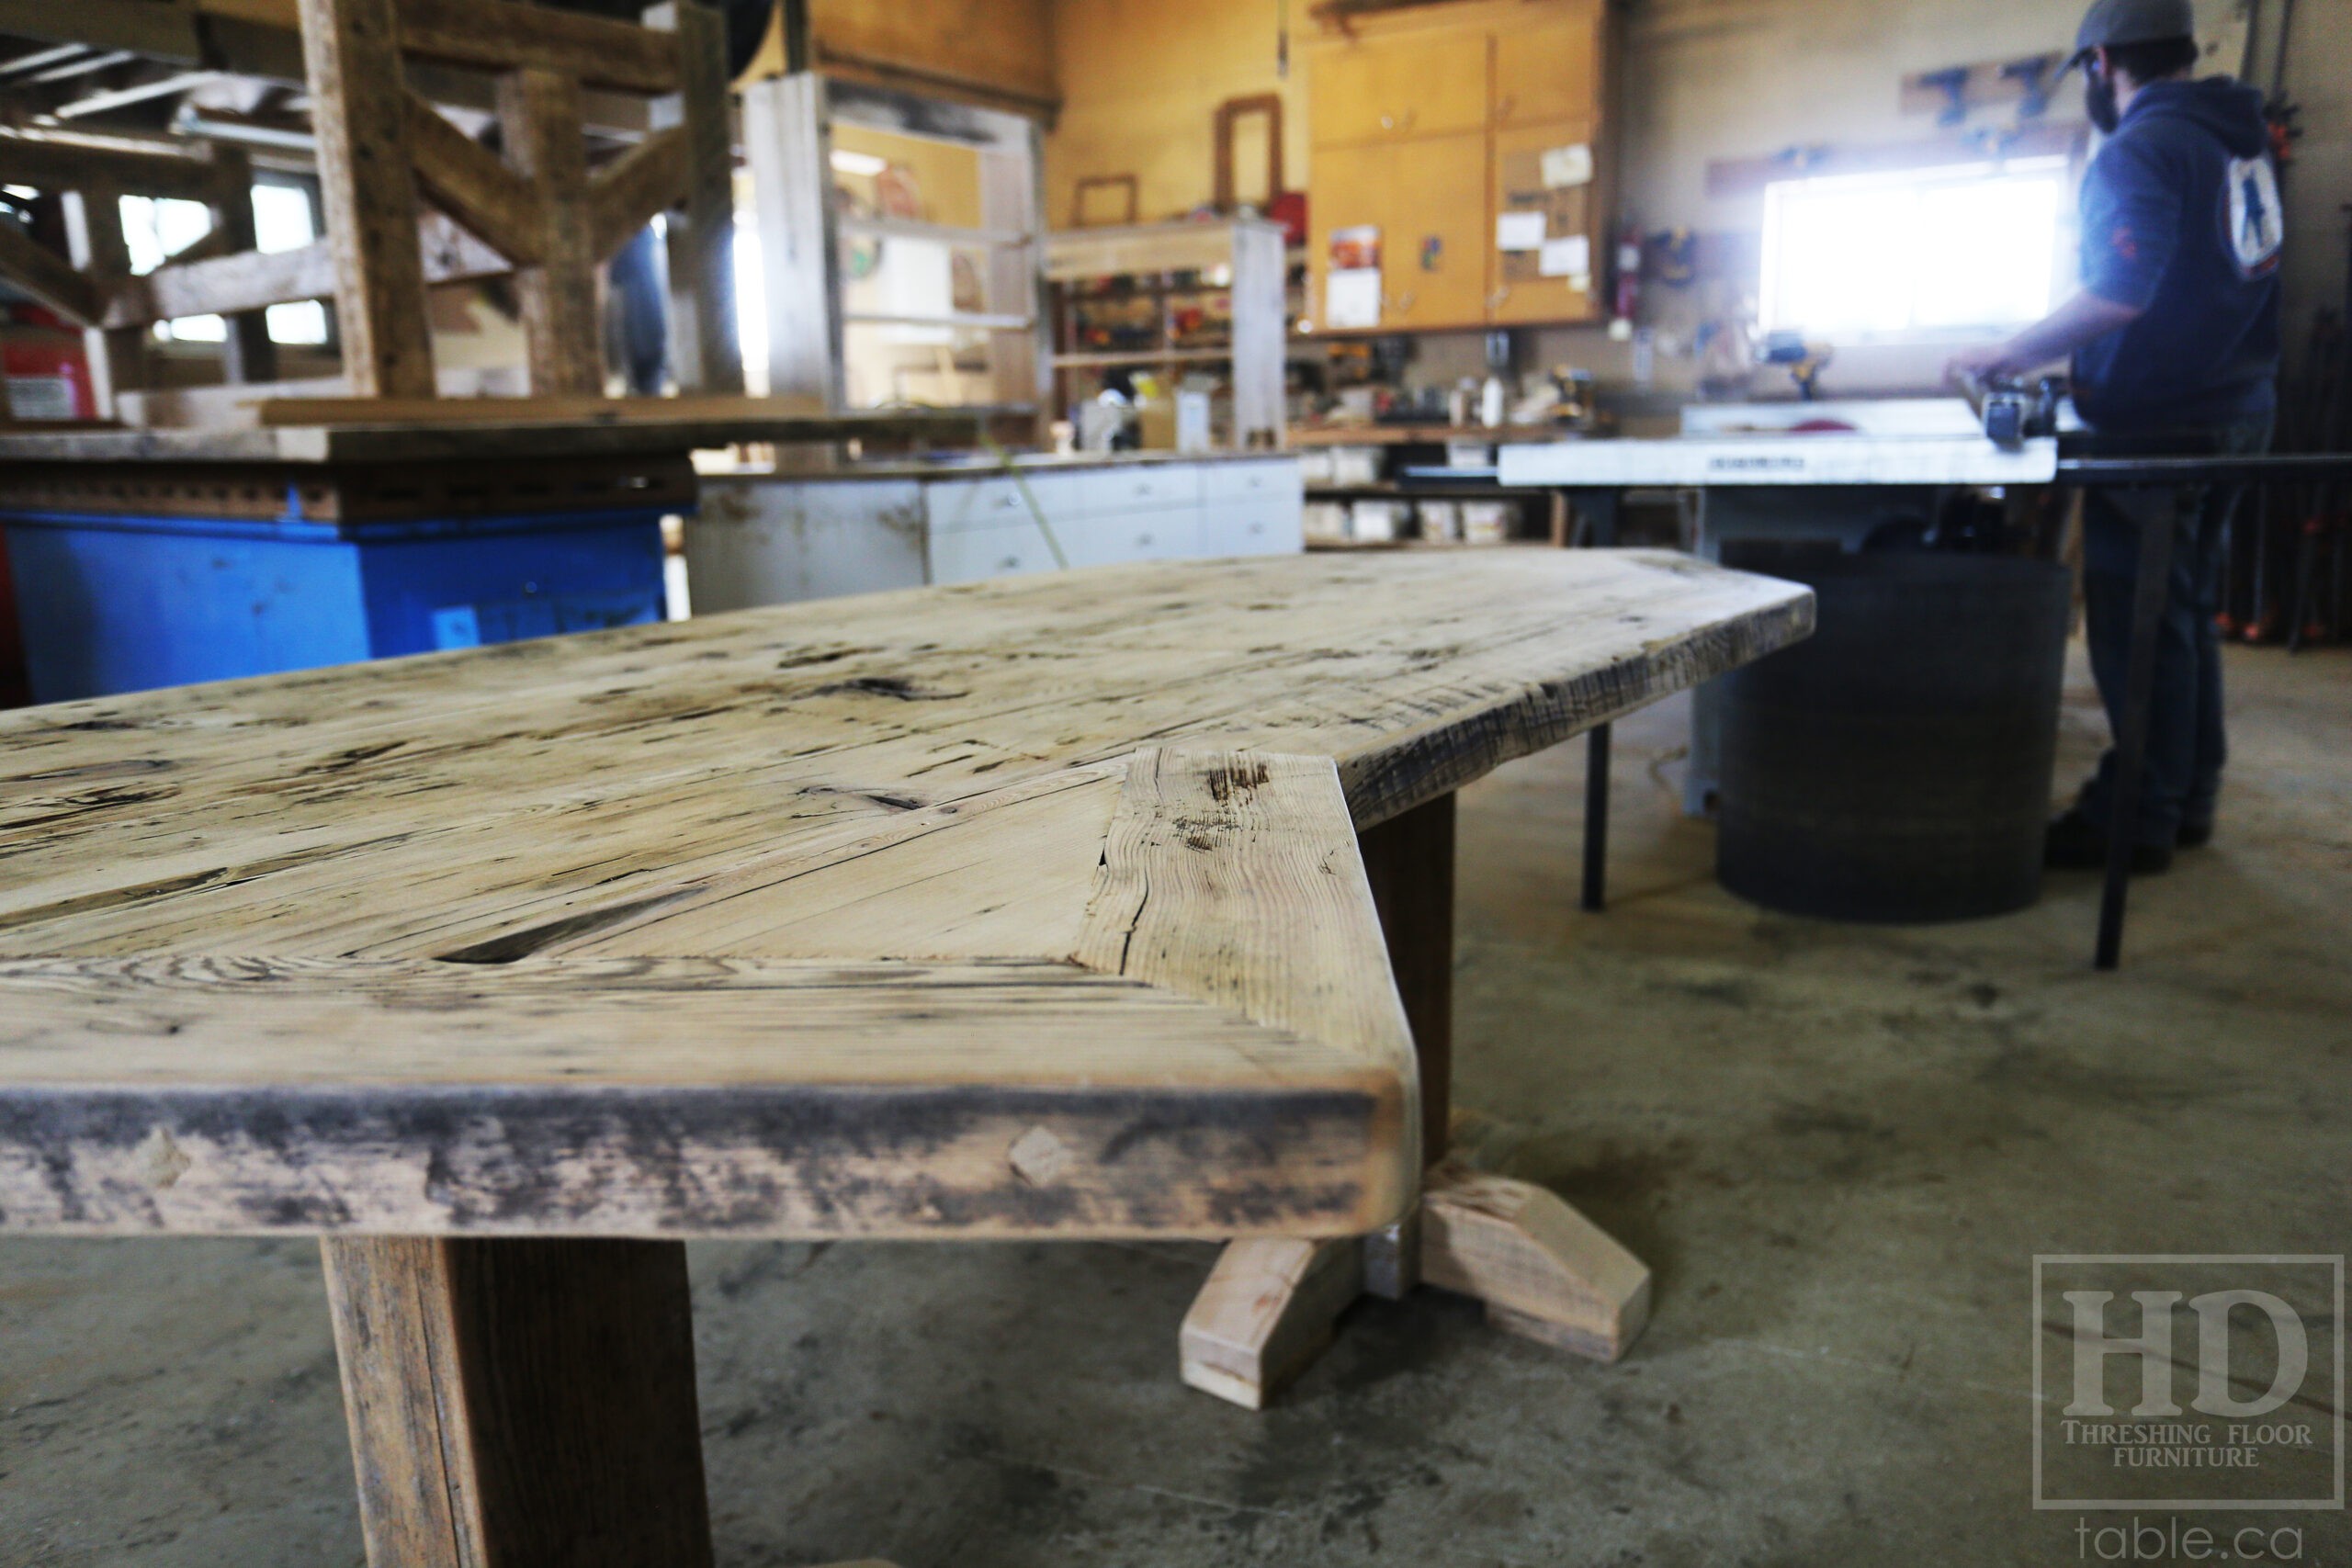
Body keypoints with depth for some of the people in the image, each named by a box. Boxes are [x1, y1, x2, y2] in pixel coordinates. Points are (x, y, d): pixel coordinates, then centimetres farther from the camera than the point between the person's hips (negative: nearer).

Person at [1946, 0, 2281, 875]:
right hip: (2236, 409, 9)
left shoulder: (2140, 150, -14)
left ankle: (2135, 822, 0)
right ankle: (2188, 801, 23)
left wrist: (2010, 358, -18)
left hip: (2159, 425, -9)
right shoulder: (2239, 137, 13)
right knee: (2190, 613, 15)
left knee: (2139, 624, -5)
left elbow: (2121, 294, -26)